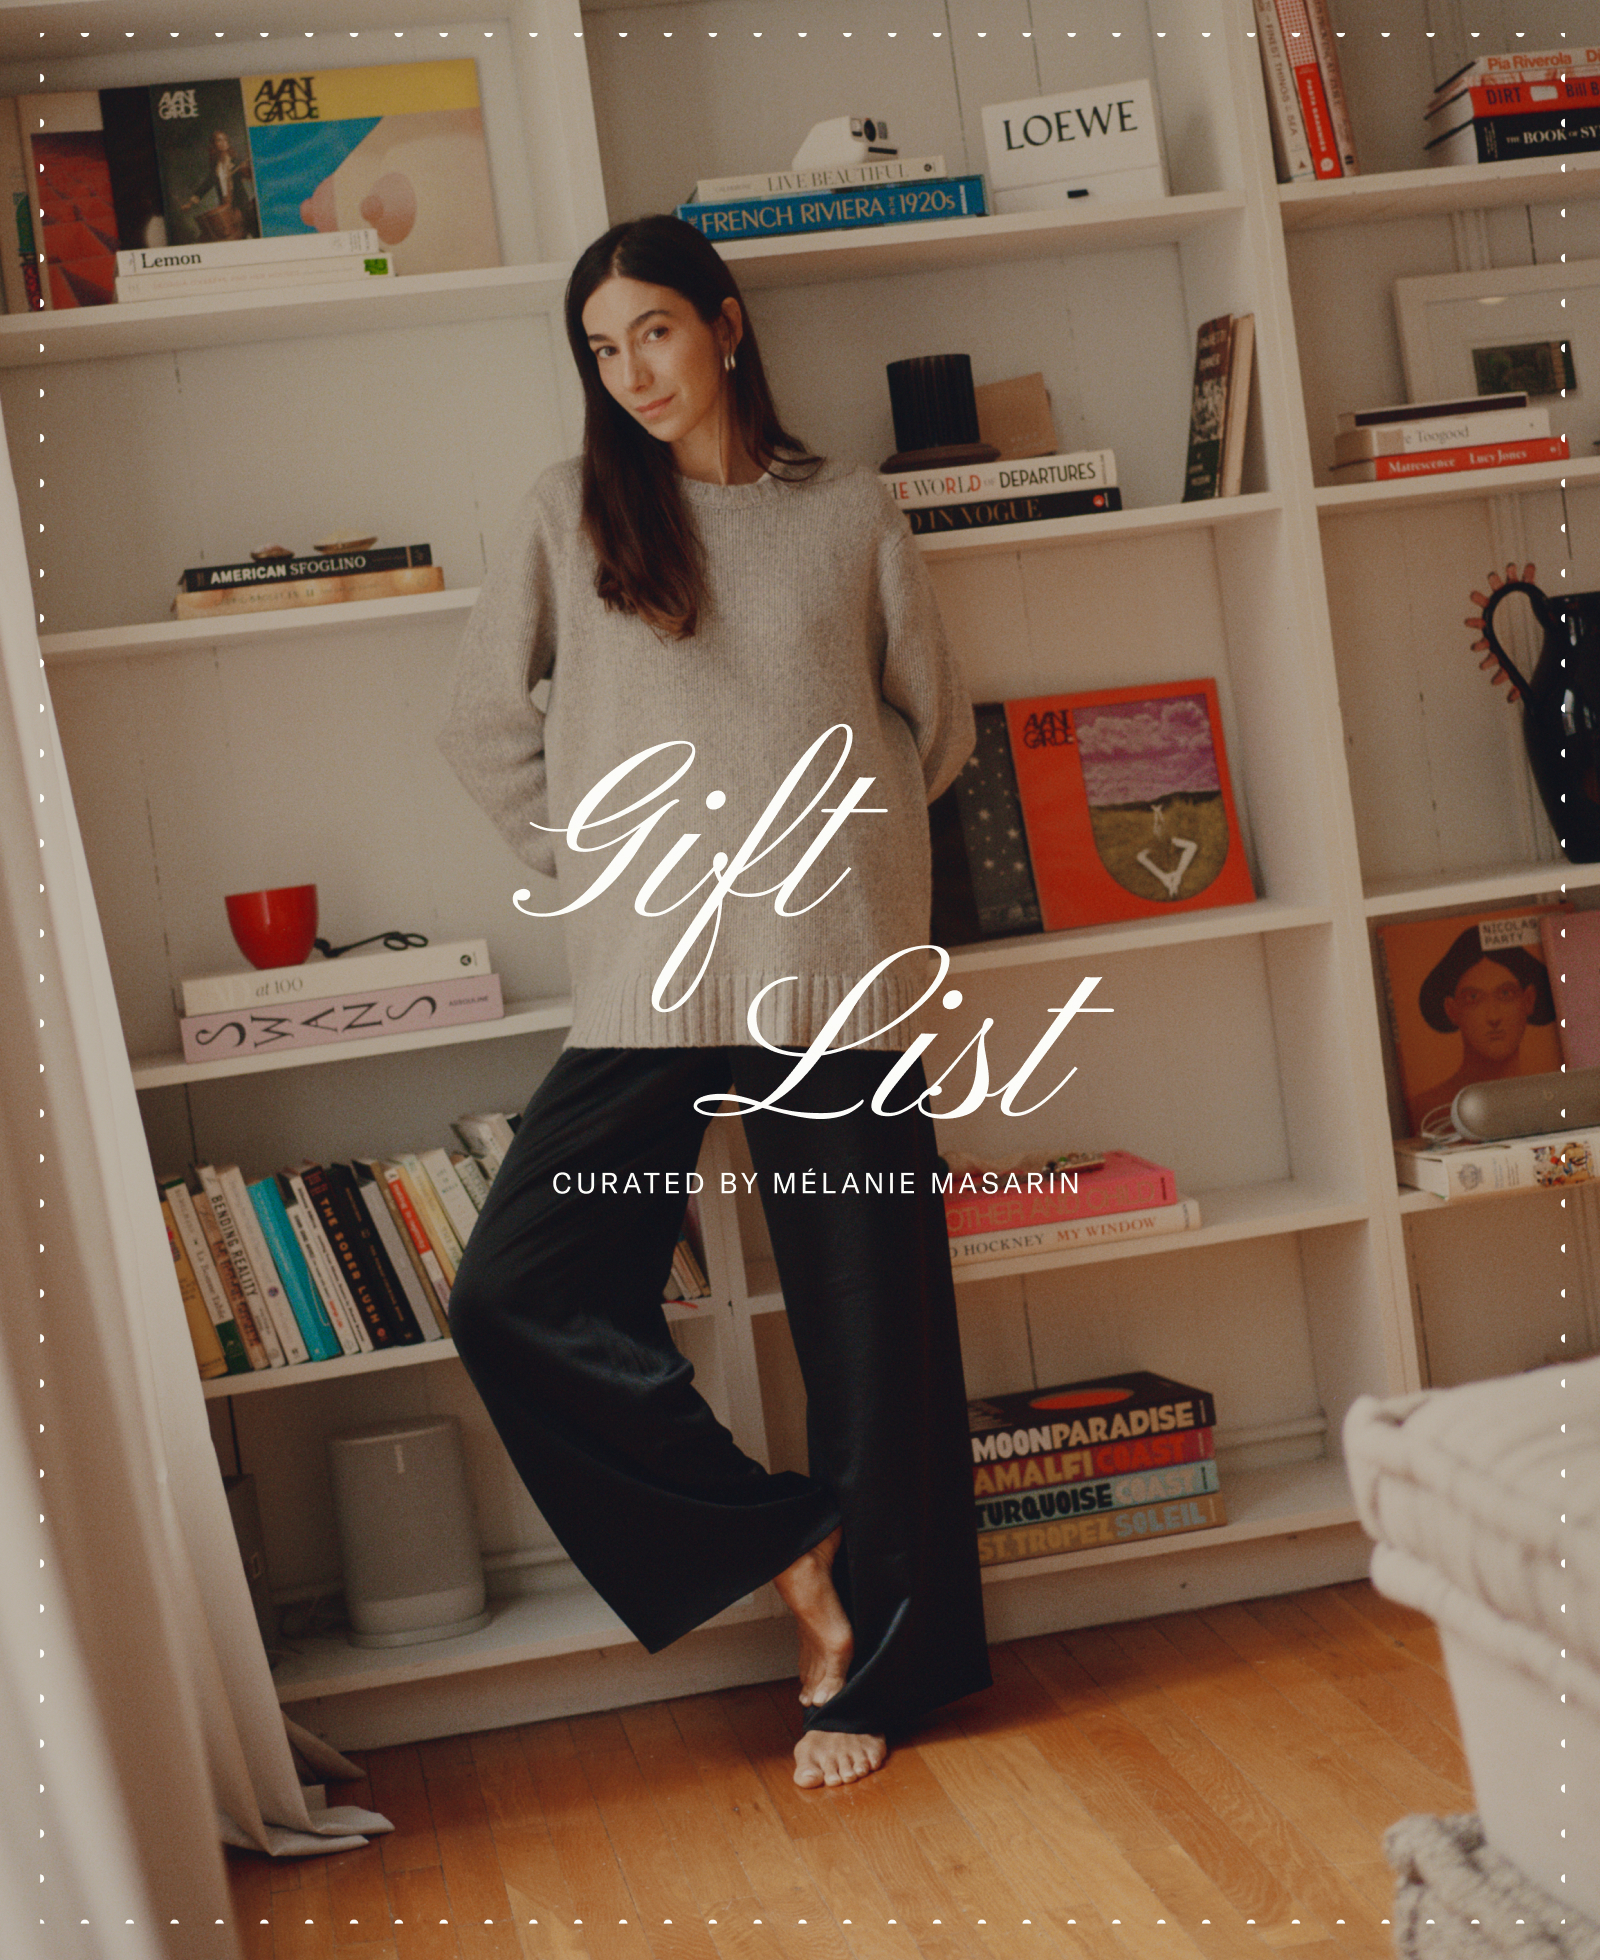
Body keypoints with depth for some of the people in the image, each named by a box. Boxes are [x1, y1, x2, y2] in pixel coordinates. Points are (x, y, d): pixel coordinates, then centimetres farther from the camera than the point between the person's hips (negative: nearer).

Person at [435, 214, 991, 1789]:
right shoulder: (570, 512, 8)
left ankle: (868, 1667, 17)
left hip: (838, 969, -1)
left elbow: (936, 725, 16)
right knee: (515, 1298, -9)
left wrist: (831, 835, 6)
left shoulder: (850, 512, 9)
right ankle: (790, 1548, 4)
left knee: (869, 1319, 2)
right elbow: (483, 729, 11)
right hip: (647, 981, 1)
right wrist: (597, 863, 5)